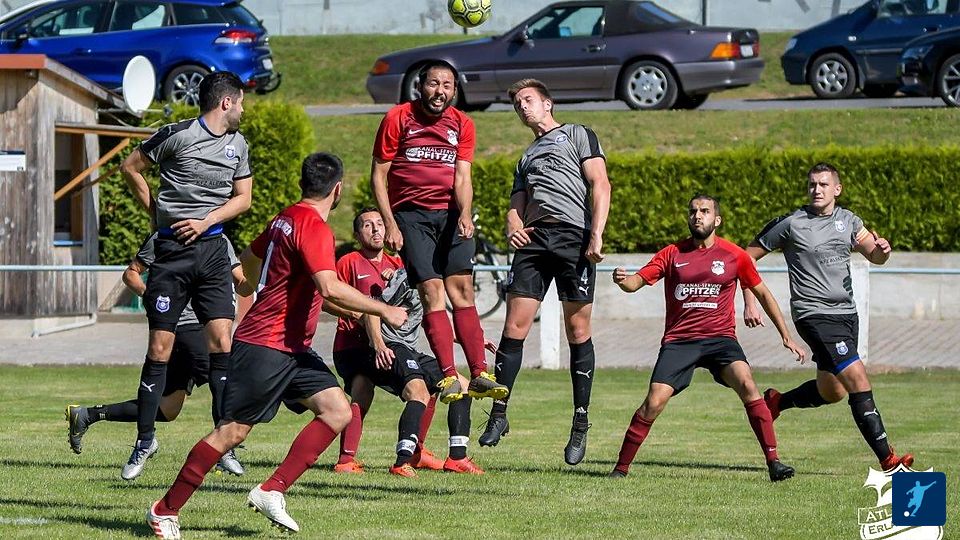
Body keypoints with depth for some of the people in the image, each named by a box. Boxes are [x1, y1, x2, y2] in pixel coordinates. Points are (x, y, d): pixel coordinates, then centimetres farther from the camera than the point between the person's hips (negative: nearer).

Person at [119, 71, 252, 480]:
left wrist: (206, 221, -1)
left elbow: (242, 198, 15)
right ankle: (145, 439, 10)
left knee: (221, 339, -8)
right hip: (171, 250, -4)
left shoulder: (237, 144, 12)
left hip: (212, 247, 4)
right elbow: (130, 167, 5)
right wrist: (156, 212, 5)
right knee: (160, 348, -3)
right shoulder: (178, 135, -5)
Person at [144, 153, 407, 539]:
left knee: (338, 412, -2)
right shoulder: (314, 228, -17)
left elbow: (249, 261, 29)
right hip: (265, 346, -10)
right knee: (233, 431, -6)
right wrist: (382, 311, -22)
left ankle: (271, 492, -3)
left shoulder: (286, 219, 12)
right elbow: (330, 289, -30)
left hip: (292, 349, 10)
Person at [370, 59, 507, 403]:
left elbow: (462, 177, 2)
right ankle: (449, 377, -14)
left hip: (450, 215, 3)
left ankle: (479, 375, -10)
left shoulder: (462, 125, 7)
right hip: (410, 216, -3)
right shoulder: (398, 119, -1)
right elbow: (378, 174, 0)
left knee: (462, 289, -7)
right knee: (432, 291, -12)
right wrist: (390, 224, -9)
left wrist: (464, 214, -17)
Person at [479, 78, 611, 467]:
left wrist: (596, 234, -13)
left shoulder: (578, 135, 12)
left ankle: (581, 423, 1)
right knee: (515, 325, -5)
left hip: (574, 236, -5)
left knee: (578, 330, -4)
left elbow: (600, 185, 0)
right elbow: (516, 205, 25)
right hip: (533, 240, 5)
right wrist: (514, 227, -1)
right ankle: (499, 414, -1)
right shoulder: (526, 157, 31)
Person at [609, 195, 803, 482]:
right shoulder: (672, 254, 4)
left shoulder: (734, 256, 3)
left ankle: (773, 461, -21)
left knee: (747, 385, -25)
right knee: (653, 403, -13)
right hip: (679, 340, 0)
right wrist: (622, 280, -26)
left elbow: (762, 292, 14)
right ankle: (621, 468, 3)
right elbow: (636, 282, 0)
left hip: (720, 337, 0)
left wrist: (786, 336, 13)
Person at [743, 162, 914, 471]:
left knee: (833, 392, 16)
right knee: (859, 383, -17)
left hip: (846, 313, 7)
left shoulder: (848, 221, 9)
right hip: (815, 315, -7)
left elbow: (875, 257, 5)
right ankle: (887, 459, -16)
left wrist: (882, 250, -20)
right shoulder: (791, 224, -6)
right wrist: (749, 304, -5)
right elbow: (747, 257, 1)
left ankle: (775, 401, 42)